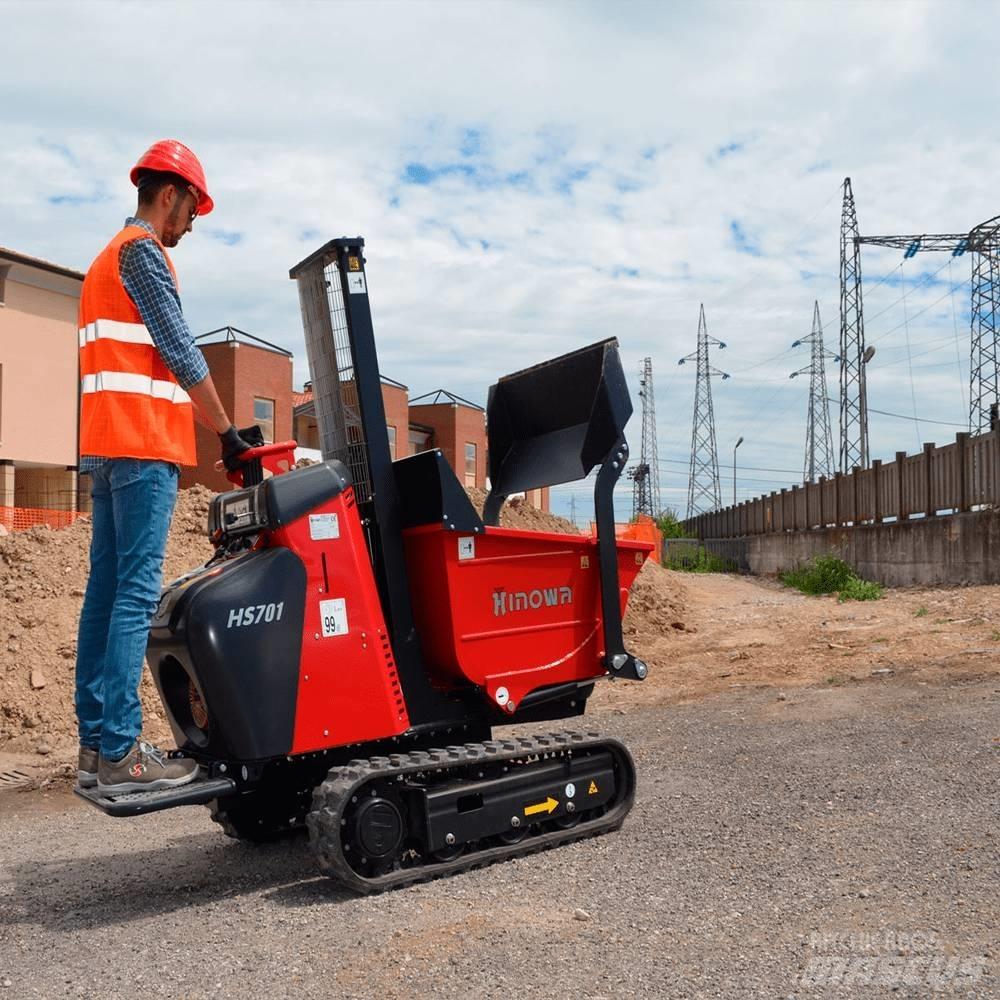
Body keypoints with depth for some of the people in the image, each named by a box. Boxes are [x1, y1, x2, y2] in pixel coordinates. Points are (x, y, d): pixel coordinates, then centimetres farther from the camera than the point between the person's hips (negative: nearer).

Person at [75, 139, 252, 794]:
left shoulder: (106, 260, 27)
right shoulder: (142, 250, -4)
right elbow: (179, 352, -11)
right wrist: (230, 434, -7)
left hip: (107, 445, 10)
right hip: (144, 445, -10)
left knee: (106, 588, 6)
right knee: (137, 593, -12)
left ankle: (96, 745, 9)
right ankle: (121, 753, -12)